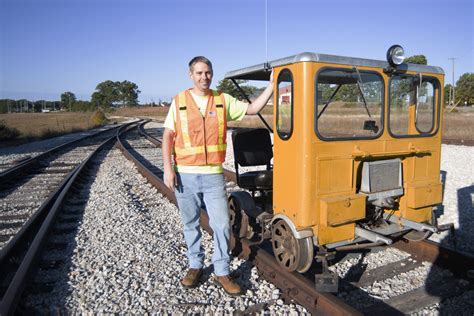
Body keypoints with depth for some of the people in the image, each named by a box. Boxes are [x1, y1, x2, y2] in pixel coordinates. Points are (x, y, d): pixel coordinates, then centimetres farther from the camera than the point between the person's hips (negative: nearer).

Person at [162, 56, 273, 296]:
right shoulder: (179, 101, 2)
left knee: (222, 225, 0)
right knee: (190, 224, 13)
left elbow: (252, 109, 9)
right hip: (185, 175, 0)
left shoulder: (223, 100, 5)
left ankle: (222, 272, 18)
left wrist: (271, 86, 1)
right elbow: (168, 136, 1)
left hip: (213, 175, 0)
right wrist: (167, 168, -8)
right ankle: (195, 266, 33)